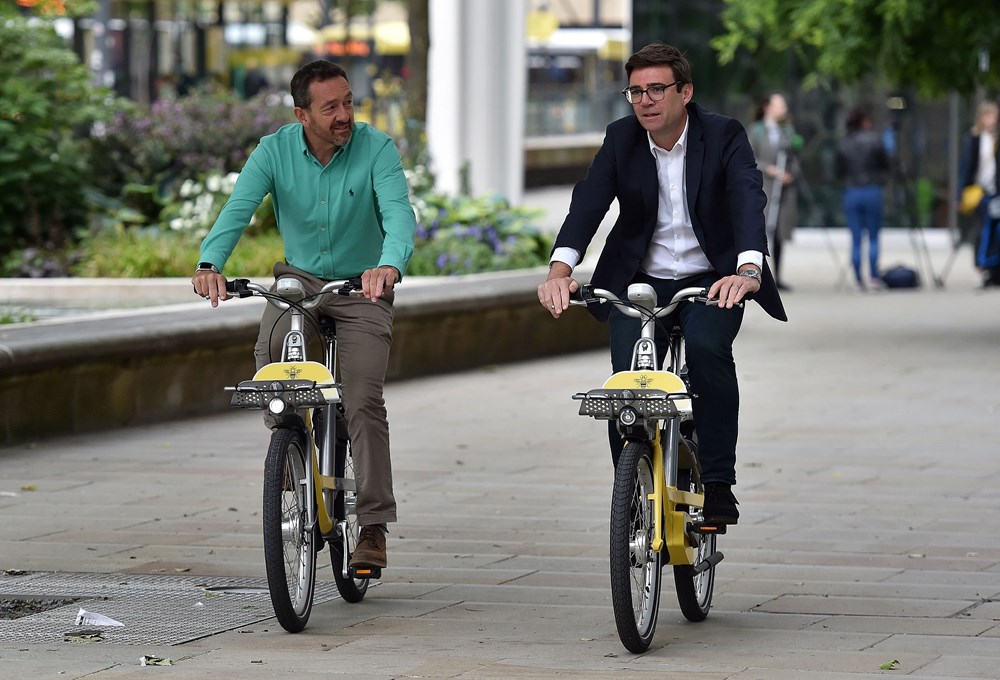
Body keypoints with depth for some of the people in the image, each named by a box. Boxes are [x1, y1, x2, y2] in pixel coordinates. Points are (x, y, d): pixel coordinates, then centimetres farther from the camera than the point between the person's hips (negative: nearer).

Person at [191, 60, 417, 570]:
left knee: (363, 401, -14)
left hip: (362, 287, -2)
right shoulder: (276, 150, -11)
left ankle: (373, 526, -8)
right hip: (300, 278, 2)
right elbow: (237, 210, -23)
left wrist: (390, 266, -54)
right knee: (271, 350, -27)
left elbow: (399, 214, -31)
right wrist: (210, 264, -44)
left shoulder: (376, 149, -17)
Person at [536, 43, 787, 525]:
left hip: (710, 282, -2)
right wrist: (559, 270, -33)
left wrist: (748, 270, -45)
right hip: (640, 282, 2)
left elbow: (748, 201, -26)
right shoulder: (621, 139, -3)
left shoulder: (724, 136, -10)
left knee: (707, 349, -30)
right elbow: (588, 202, -15)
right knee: (629, 375, -18)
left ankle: (718, 484, -19)